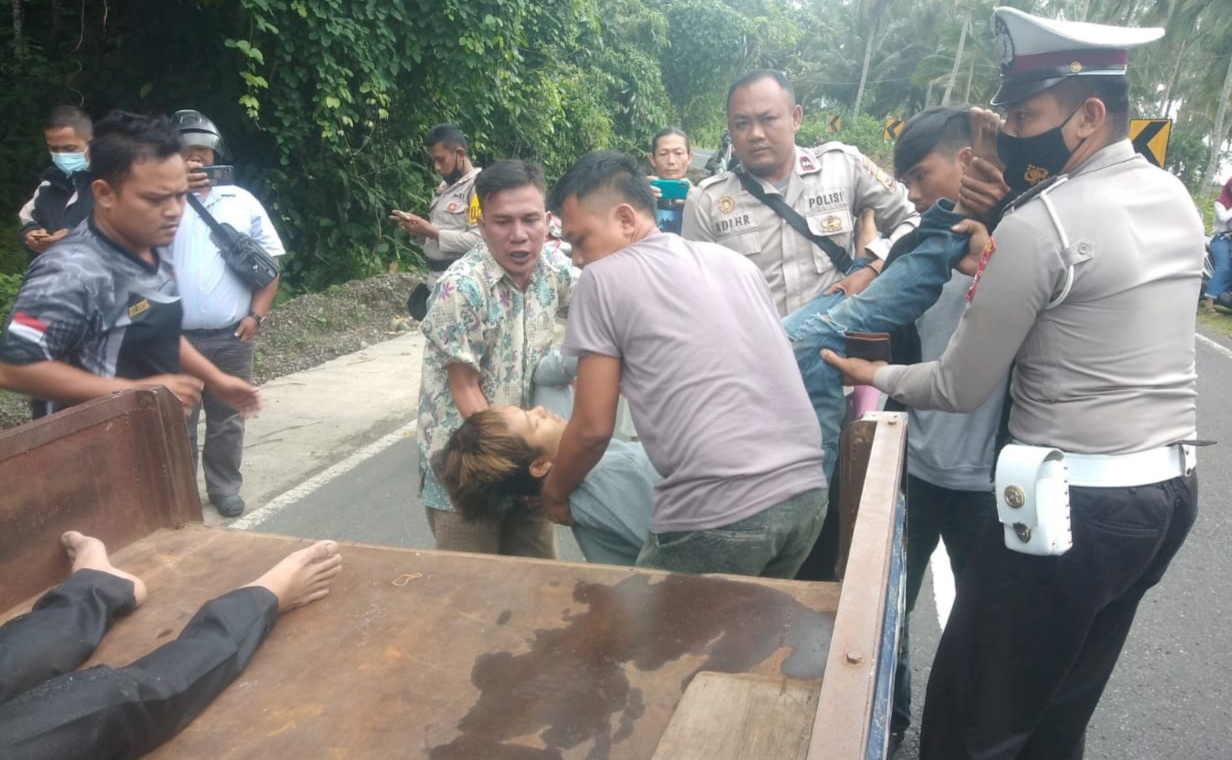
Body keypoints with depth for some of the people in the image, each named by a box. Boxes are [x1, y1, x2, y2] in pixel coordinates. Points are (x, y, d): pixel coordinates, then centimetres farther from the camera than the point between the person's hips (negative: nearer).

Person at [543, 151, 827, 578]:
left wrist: (553, 493, 18)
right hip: (806, 492, 7)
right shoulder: (735, 261, 18)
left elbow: (593, 429, 1)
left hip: (721, 513, -7)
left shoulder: (604, 278, 0)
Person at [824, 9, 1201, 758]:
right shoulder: (1176, 199, 8)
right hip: (1171, 488, 9)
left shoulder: (1038, 224, -17)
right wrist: (998, 269, 13)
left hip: (1077, 502, -9)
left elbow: (961, 388, -11)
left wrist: (876, 375, 6)